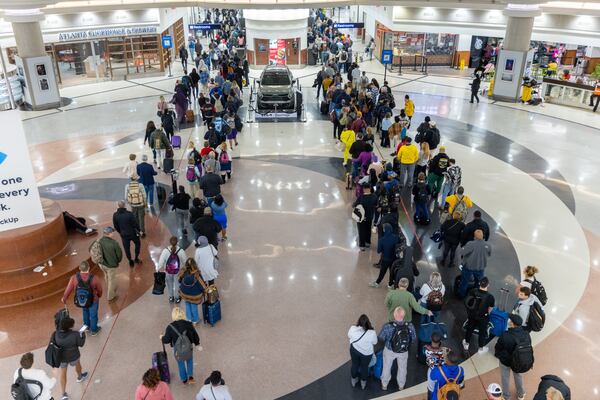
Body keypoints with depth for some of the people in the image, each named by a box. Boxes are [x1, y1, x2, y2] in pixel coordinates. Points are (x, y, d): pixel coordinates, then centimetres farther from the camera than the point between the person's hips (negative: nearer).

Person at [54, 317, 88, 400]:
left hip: (61, 357, 2)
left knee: (62, 374, 20)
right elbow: (81, 344, -16)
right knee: (77, 364, 33)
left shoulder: (56, 334, -23)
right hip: (73, 356, -1)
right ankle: (80, 377, 61)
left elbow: (54, 343, -6)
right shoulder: (75, 334, -31)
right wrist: (82, 335, -2)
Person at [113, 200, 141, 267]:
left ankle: (131, 262, 31)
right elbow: (135, 224, -16)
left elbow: (116, 227, -2)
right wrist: (138, 230, 3)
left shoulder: (115, 215, -13)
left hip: (124, 235, 2)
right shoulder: (129, 214, -24)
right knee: (137, 244, 25)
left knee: (127, 248, 19)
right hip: (133, 233, -2)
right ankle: (136, 259, 32)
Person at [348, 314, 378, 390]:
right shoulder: (372, 333, -29)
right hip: (366, 353, -2)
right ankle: (363, 383, 47)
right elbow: (374, 343, -12)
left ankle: (353, 381, 49)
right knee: (364, 367, 24)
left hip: (354, 350, 2)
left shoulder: (352, 328, -23)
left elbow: (349, 337, -2)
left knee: (354, 365, 27)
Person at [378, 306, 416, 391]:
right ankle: (401, 386, 51)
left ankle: (384, 384, 49)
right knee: (402, 368, 29)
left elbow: (381, 337, -16)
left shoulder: (387, 326, -33)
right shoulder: (410, 326, -27)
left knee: (387, 367, 27)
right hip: (404, 351, 1)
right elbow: (413, 338, -9)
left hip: (389, 350, -1)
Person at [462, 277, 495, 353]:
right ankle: (481, 348, 43)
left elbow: (468, 302, -7)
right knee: (482, 332, 22)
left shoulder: (473, 291, -22)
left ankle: (466, 344, 48)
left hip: (471, 315, 3)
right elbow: (490, 309, -17)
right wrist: (486, 314, 7)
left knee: (469, 328, 27)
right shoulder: (490, 297, -31)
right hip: (482, 318, -3)